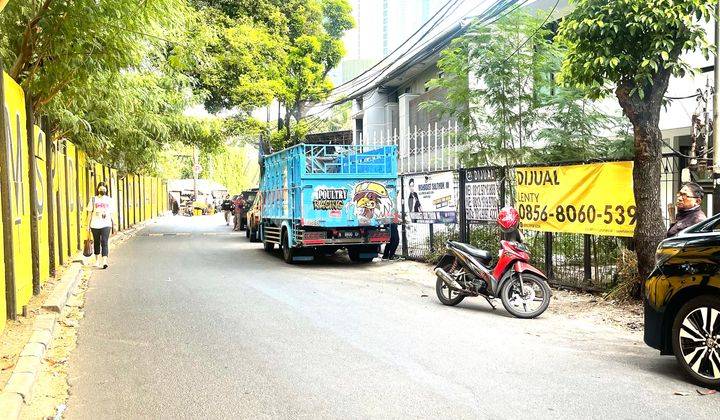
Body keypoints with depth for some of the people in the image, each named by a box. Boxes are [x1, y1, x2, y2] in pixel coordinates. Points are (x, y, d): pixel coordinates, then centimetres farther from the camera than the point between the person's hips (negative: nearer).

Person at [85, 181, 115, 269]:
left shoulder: (109, 200, 9)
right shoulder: (93, 199, 7)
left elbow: (112, 213, 12)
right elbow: (90, 213, 6)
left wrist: (114, 225, 10)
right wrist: (88, 225, 2)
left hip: (106, 225, -1)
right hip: (95, 225, 1)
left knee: (104, 242, -13)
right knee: (96, 243, 11)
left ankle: (104, 261, -20)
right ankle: (97, 260, 25)